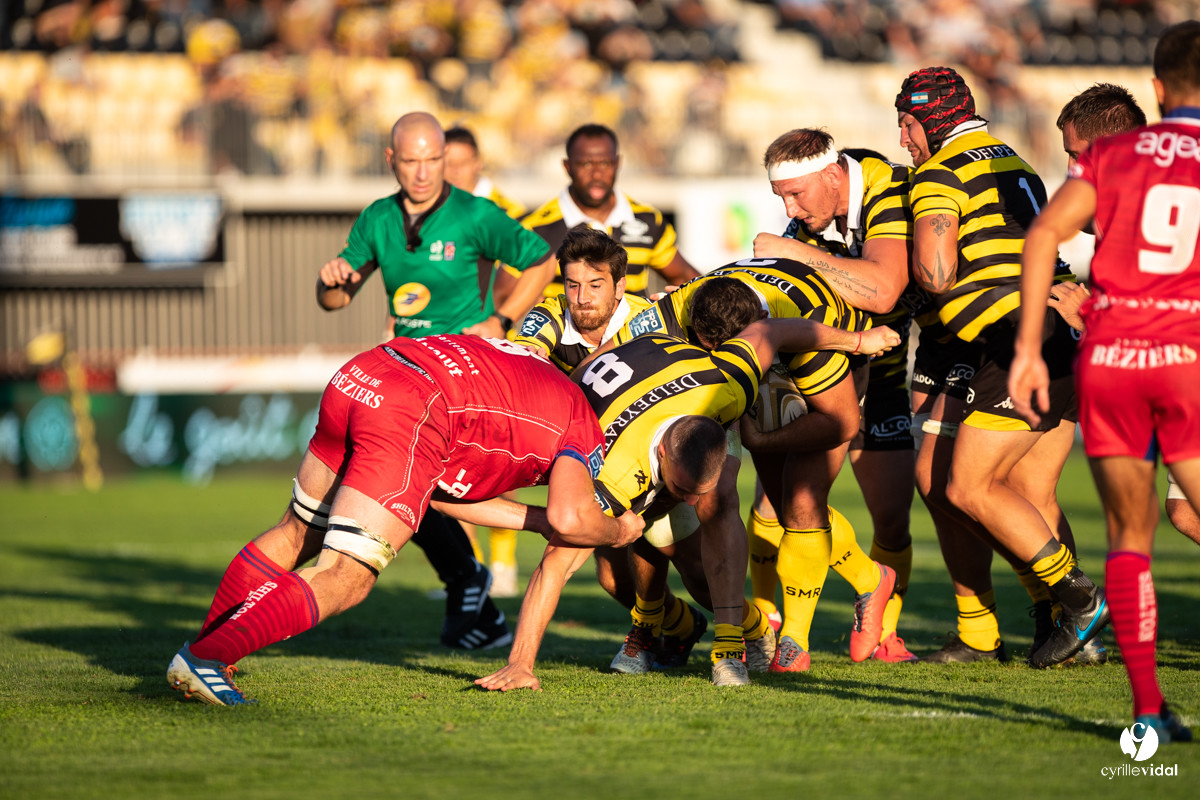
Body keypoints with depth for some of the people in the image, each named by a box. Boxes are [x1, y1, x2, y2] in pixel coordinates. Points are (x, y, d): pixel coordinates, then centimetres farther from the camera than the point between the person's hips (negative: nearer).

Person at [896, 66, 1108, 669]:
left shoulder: (941, 174, -5)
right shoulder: (1010, 161, 24)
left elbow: (936, 274, -16)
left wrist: (913, 258, 5)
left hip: (1021, 341, -9)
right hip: (1065, 331, 9)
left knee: (970, 489, -4)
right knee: (1031, 495, 10)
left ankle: (1080, 600, -7)